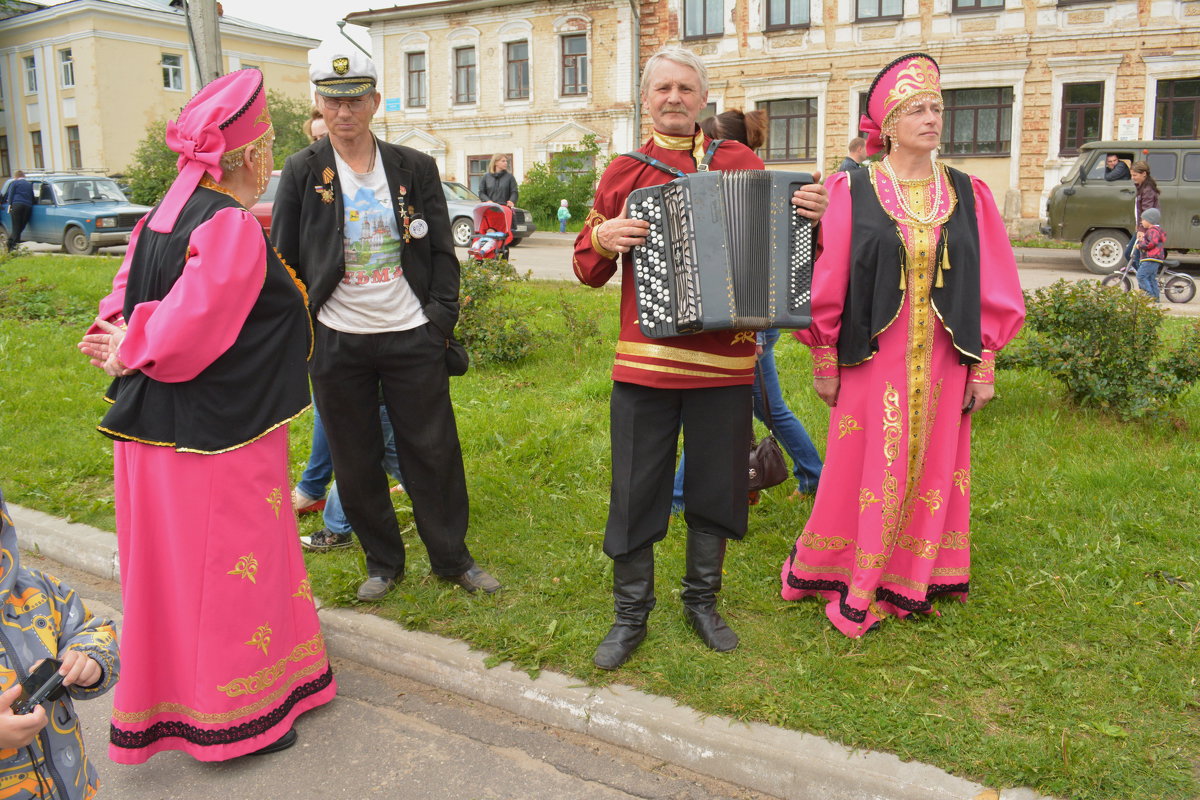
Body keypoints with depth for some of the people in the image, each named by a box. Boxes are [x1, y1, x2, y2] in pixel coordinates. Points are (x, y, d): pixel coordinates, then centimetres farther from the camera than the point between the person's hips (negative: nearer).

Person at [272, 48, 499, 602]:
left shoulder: (415, 168, 3)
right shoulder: (302, 172, 1)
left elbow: (441, 251, 6)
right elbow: (284, 261, 4)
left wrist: (441, 319, -3)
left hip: (411, 338, 0)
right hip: (336, 343, 0)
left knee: (434, 452, 5)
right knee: (356, 462, 9)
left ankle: (452, 558, 22)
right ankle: (383, 561, 27)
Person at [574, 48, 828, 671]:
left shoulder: (741, 162, 7)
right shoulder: (624, 173, 6)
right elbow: (587, 269, 10)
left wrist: (811, 218, -9)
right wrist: (602, 239, -11)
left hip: (726, 362, 1)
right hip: (646, 363, 0)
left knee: (717, 490, 12)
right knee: (635, 493, 6)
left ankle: (702, 601, 33)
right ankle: (631, 615, 24)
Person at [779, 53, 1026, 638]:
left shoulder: (967, 195, 4)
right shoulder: (853, 192, -4)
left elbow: (993, 287, 6)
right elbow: (827, 281, -3)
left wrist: (983, 365, 3)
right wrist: (823, 361, -4)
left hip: (940, 366, 3)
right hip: (871, 362, -3)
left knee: (929, 470, 11)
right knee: (863, 471, 5)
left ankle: (911, 580, 29)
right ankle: (853, 584, 24)